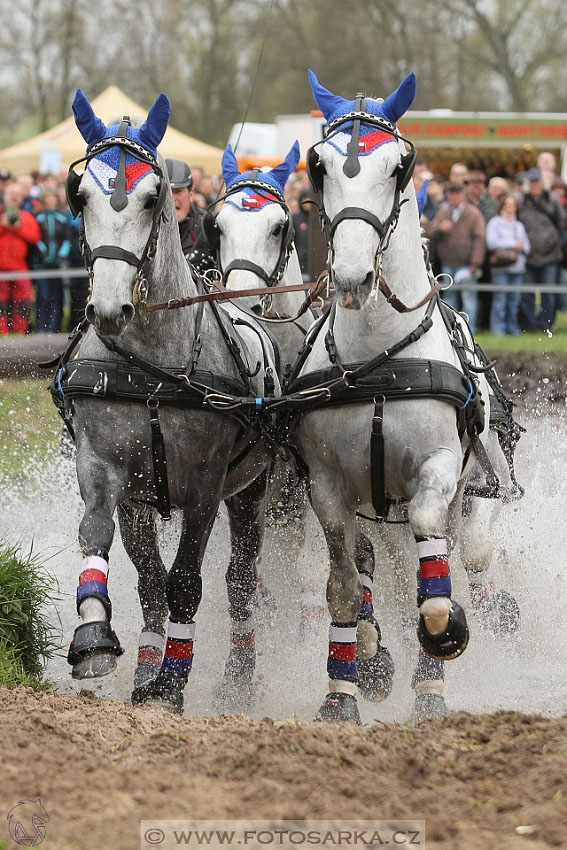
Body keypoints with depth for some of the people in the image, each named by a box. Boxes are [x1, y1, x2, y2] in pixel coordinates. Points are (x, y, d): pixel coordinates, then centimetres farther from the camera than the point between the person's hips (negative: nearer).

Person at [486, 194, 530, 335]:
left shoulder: (519, 225, 23)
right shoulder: (495, 223, 5)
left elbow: (527, 246, 22)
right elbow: (492, 242, -9)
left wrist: (521, 246, -3)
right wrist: (514, 244, -7)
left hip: (518, 267, 5)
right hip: (501, 267, -5)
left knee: (514, 299, 1)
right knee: (500, 299, -10)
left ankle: (513, 327, 7)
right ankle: (498, 328, -7)